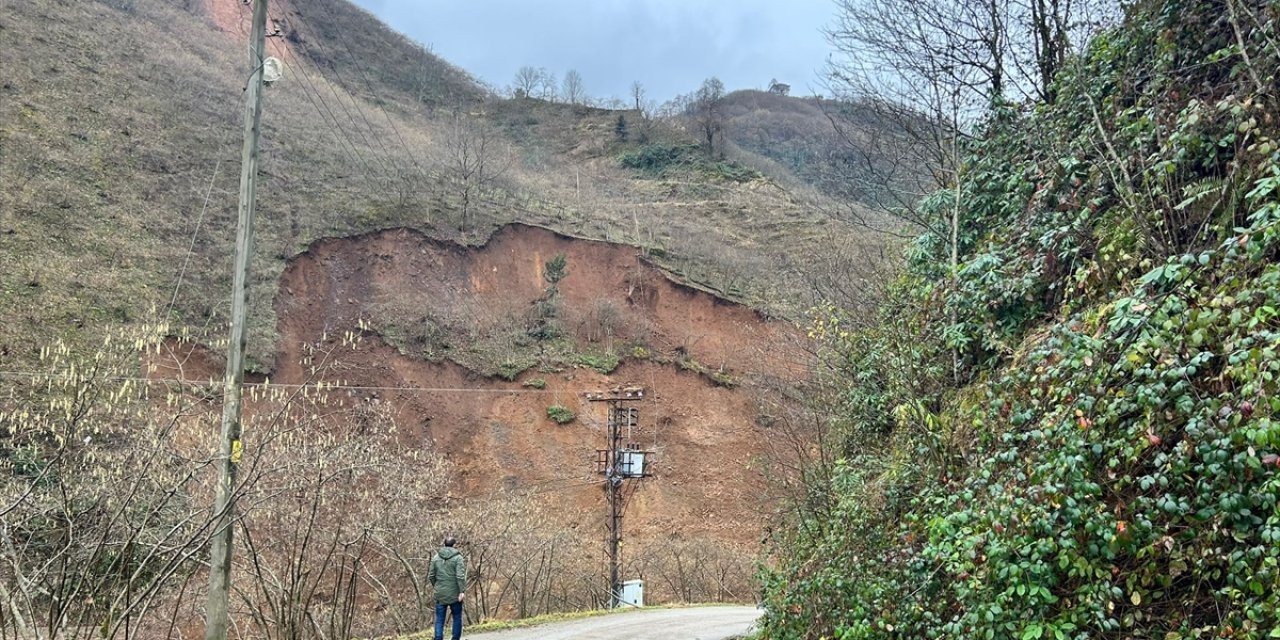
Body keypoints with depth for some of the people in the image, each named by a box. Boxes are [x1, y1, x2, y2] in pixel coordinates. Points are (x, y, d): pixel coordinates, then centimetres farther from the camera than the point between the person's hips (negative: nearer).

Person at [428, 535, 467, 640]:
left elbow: (431, 576, 7)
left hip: (440, 594, 3)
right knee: (457, 618, 10)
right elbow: (460, 576, -17)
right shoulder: (458, 558, -8)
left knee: (439, 620, 6)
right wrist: (462, 591, -15)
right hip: (455, 594, -3)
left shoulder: (436, 558, 5)